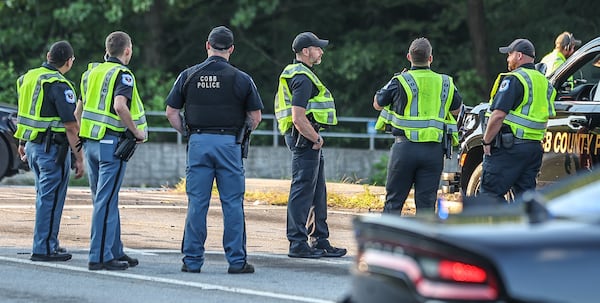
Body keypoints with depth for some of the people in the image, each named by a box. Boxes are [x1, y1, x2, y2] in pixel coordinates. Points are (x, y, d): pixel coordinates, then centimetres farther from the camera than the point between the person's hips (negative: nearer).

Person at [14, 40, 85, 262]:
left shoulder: (28, 78, 9)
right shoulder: (59, 85, -17)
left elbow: (23, 114, 20)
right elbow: (70, 125, -18)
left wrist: (22, 144, 31)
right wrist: (79, 158, -15)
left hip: (32, 146, 8)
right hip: (53, 148, -8)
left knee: (45, 196, 18)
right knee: (51, 199, -2)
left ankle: (50, 244, 25)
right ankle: (43, 249, 0)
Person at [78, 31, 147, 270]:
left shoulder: (92, 72, 15)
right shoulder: (122, 74, -9)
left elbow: (80, 109, 18)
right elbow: (119, 106, -25)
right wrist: (137, 132, -14)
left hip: (90, 142, 8)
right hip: (112, 142, -8)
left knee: (104, 199, 14)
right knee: (106, 201, -6)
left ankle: (115, 252, 21)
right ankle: (100, 257, -7)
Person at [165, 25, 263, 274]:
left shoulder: (188, 76, 3)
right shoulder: (241, 79, -1)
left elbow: (171, 112, 5)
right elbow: (255, 117, 3)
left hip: (198, 143, 1)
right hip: (229, 143, -1)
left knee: (196, 203, 5)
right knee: (232, 204, 3)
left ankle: (192, 260, 6)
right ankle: (237, 260, 3)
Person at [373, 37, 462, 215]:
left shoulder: (400, 81, -5)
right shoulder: (445, 83, 5)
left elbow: (377, 104, 11)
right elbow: (456, 109, 21)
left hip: (405, 147, -2)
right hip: (434, 150, 2)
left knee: (394, 200, 6)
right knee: (426, 203, 4)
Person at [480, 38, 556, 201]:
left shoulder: (513, 80, -12)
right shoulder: (544, 82, 17)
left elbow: (498, 115, -19)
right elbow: (547, 117, 21)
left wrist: (486, 141, -11)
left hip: (508, 147, -9)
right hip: (535, 148, 9)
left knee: (490, 192, -6)